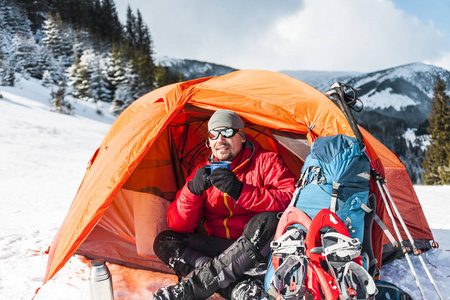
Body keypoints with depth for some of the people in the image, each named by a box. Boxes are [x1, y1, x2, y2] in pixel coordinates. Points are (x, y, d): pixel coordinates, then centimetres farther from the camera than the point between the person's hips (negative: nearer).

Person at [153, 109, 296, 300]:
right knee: (164, 242, -12)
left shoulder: (265, 161, 0)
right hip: (221, 248, 4)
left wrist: (240, 191, -26)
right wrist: (193, 190, -18)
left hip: (260, 248, -3)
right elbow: (178, 225, 1)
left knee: (267, 220, -35)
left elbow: (290, 200, -17)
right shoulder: (203, 173, 8)